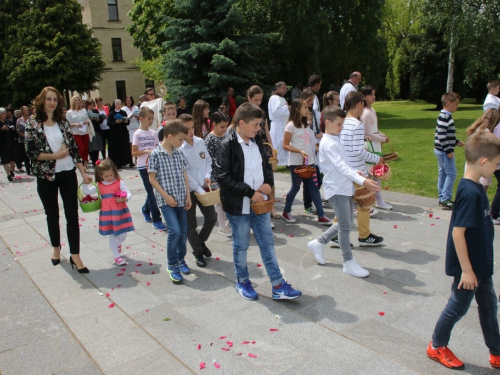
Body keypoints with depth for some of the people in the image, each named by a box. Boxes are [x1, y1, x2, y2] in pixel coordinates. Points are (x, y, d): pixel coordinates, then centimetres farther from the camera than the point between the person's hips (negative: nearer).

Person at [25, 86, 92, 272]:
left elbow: (74, 148, 6)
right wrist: (55, 155, -16)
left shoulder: (63, 122, 4)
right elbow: (31, 152, -9)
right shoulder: (32, 123, -3)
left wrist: (84, 172, 2)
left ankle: (75, 255, 6)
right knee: (52, 215, 14)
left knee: (72, 215, -1)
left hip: (68, 174, 2)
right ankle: (56, 248, 36)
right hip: (46, 177, -1)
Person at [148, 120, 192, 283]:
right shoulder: (156, 154, -11)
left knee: (183, 231, 9)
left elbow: (184, 175, 11)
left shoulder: (179, 153, 6)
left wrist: (188, 196, 5)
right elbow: (152, 179, -9)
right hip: (166, 200, -6)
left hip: (181, 198, 6)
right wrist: (166, 196, -13)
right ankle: (172, 265, 4)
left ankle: (180, 259, 31)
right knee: (174, 231, -14)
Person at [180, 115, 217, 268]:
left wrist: (207, 175, -6)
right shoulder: (178, 148, -17)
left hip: (203, 187, 5)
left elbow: (208, 160, 12)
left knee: (211, 217, 13)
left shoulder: (200, 142, -1)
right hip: (188, 190, -5)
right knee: (191, 225, 6)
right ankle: (197, 252, 27)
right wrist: (199, 190, -20)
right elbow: (185, 173, -18)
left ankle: (201, 242, 39)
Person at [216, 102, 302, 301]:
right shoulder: (227, 146, -14)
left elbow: (267, 166, 19)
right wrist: (250, 192, -21)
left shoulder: (256, 144, 8)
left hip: (260, 203, 6)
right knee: (241, 246, 10)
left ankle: (278, 286, 18)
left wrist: (269, 183, -3)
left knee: (267, 243, 10)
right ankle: (242, 282, 30)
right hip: (239, 206, -6)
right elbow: (224, 177, -20)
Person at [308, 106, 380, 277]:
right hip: (337, 190, -10)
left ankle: (319, 243, 30)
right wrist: (362, 181, -34)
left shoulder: (335, 140, 14)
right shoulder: (328, 143, -17)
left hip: (346, 188, 10)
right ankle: (349, 262, 10)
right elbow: (341, 167, -27)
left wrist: (356, 172, 6)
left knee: (345, 223, 15)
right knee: (345, 226, -2)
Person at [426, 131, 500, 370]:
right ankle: (437, 346, 29)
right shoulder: (470, 193, -27)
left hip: (481, 263, 9)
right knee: (458, 307, 8)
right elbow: (457, 232, -28)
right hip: (469, 267, -9)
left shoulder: (475, 188, 3)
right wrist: (466, 270, -22)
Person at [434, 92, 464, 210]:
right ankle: (445, 200, -2)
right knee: (451, 174, -5)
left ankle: (442, 199, 20)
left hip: (441, 151, 10)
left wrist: (456, 142, 23)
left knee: (442, 174, 13)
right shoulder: (445, 117, -18)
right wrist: (448, 150, -20)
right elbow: (442, 135, -23)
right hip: (444, 151, -10)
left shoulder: (445, 116, 13)